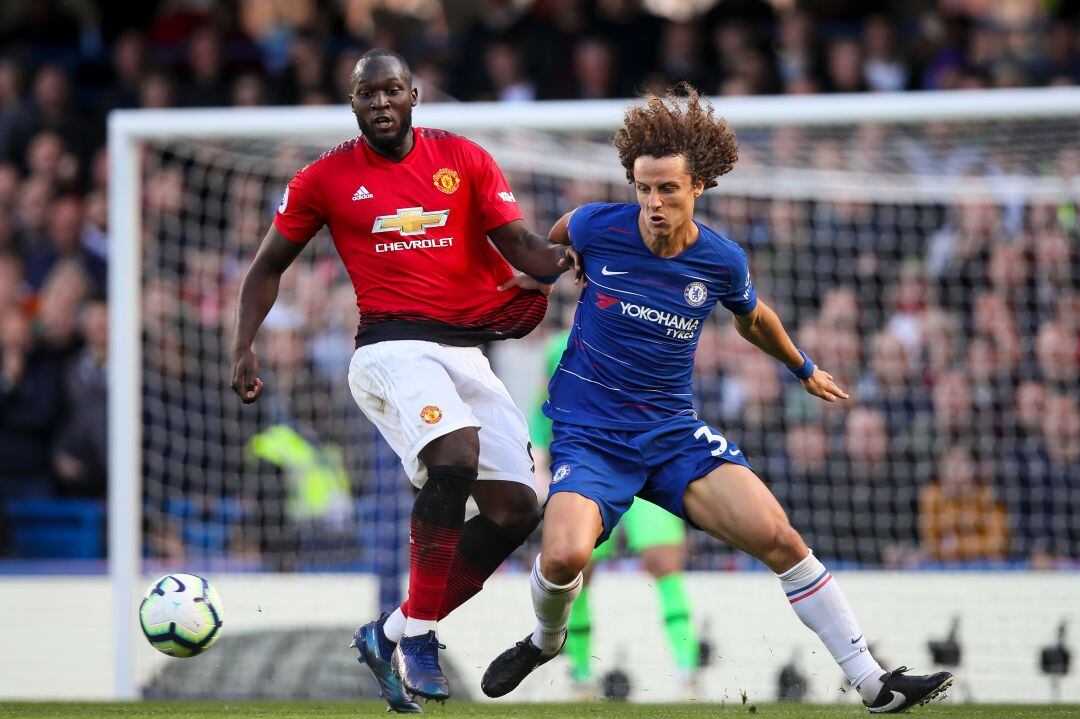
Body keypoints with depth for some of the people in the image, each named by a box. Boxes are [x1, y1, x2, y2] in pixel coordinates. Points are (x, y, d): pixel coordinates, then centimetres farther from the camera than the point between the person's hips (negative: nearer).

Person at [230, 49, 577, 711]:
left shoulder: (463, 159, 8)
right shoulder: (325, 178, 5)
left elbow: (519, 244, 2)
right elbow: (270, 265, 15)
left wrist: (552, 259, -21)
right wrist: (245, 347, 3)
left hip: (469, 348, 5)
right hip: (393, 348, -4)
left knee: (515, 509, -4)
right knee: (454, 458, -32)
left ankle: (392, 634, 8)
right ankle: (416, 636, -25)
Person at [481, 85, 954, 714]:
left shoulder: (722, 261, -4)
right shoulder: (597, 228, -11)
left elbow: (754, 320, 20)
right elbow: (555, 239, 16)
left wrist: (804, 368, 35)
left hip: (674, 433, 2)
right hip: (589, 435, -2)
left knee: (776, 537, -17)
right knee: (565, 555, -29)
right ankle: (546, 640, 9)